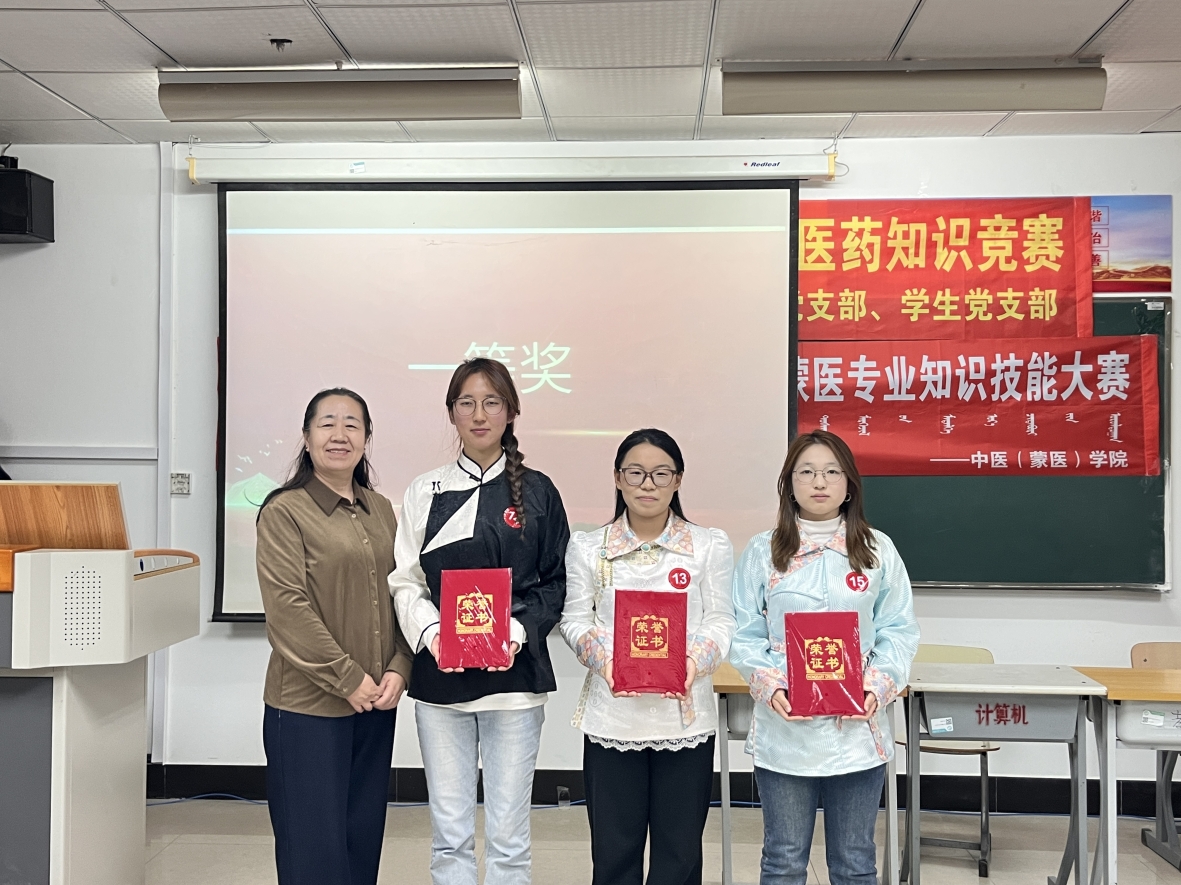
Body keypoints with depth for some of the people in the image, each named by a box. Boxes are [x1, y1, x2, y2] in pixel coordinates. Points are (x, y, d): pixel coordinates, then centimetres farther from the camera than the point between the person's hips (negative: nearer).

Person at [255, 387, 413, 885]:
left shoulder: (380, 511, 11)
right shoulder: (284, 512, -7)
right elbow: (288, 608, -14)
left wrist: (398, 670, -3)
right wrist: (347, 679, -15)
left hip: (376, 706, 6)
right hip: (308, 708, -6)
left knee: (363, 842, 13)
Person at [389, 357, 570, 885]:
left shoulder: (537, 492, 4)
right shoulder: (426, 493, 7)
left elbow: (554, 584, 4)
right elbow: (405, 581, 4)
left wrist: (518, 632, -13)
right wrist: (429, 633, -14)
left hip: (514, 673, -1)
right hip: (439, 677, 1)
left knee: (508, 836, 4)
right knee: (449, 835, 8)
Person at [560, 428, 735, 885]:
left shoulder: (710, 546, 4)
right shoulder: (588, 547, 5)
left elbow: (721, 620, 0)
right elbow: (575, 619, 3)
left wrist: (696, 662, -18)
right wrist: (602, 659, -16)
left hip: (685, 715, 0)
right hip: (612, 717, 0)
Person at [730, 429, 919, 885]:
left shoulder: (878, 549, 4)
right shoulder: (762, 551, 2)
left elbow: (899, 631, 3)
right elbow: (744, 635, 0)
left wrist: (880, 685, -13)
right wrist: (768, 685, -16)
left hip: (858, 731, 1)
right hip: (784, 732, -1)